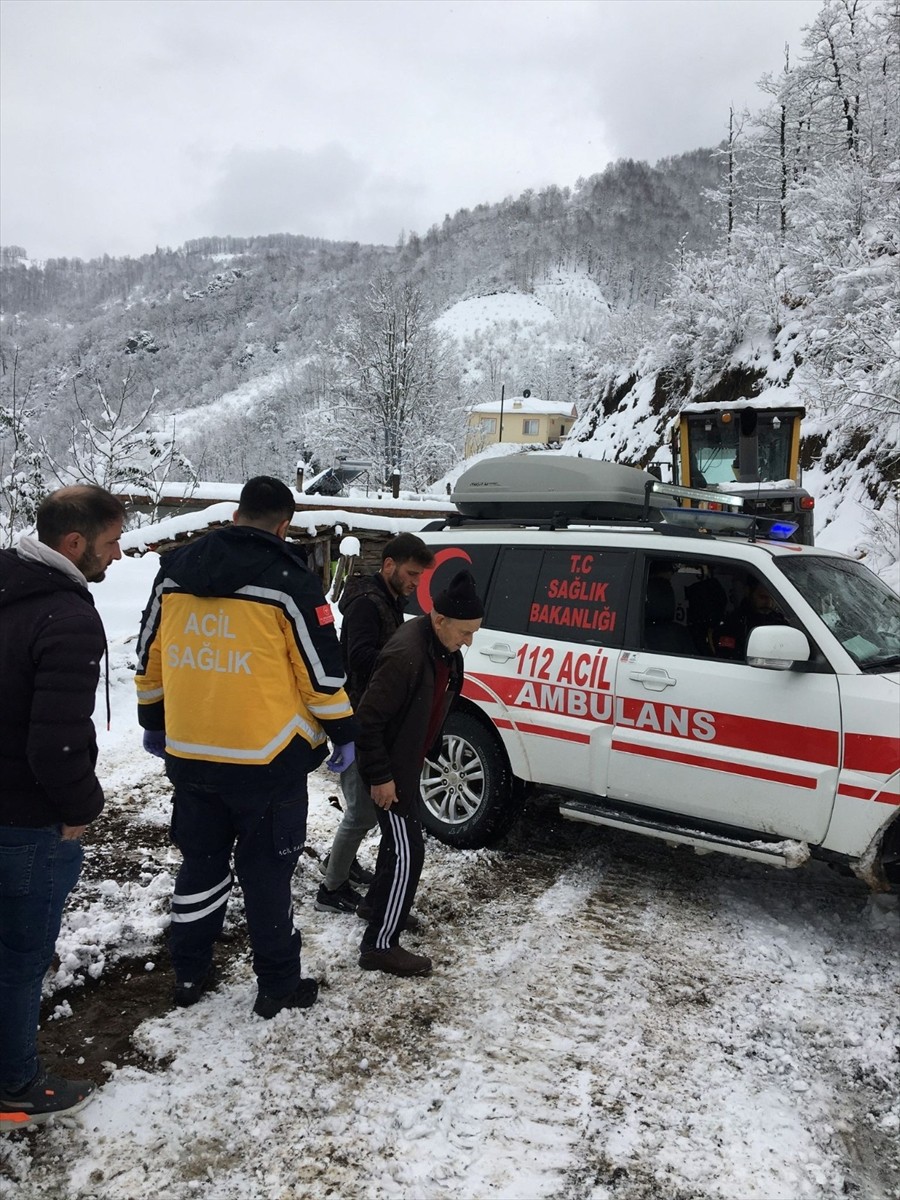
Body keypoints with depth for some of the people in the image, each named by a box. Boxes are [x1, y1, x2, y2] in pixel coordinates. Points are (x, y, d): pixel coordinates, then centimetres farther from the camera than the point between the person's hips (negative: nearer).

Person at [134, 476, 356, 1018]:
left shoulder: (175, 572, 4)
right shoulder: (288, 581, -13)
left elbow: (149, 660, 11)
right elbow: (322, 672, -11)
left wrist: (153, 724, 23)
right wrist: (345, 734, 2)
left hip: (188, 754, 5)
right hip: (267, 760, -5)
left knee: (200, 864, 20)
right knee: (267, 873, 8)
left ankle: (190, 974, 33)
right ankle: (279, 986, 21)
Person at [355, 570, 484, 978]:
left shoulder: (444, 648, -1)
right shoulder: (406, 656, -32)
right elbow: (368, 719, -28)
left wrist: (429, 749, 20)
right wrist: (379, 776, -23)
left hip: (407, 760, 9)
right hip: (389, 767, -9)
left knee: (402, 837, 24)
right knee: (407, 852, -6)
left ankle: (379, 899, 45)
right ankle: (379, 946, 4)